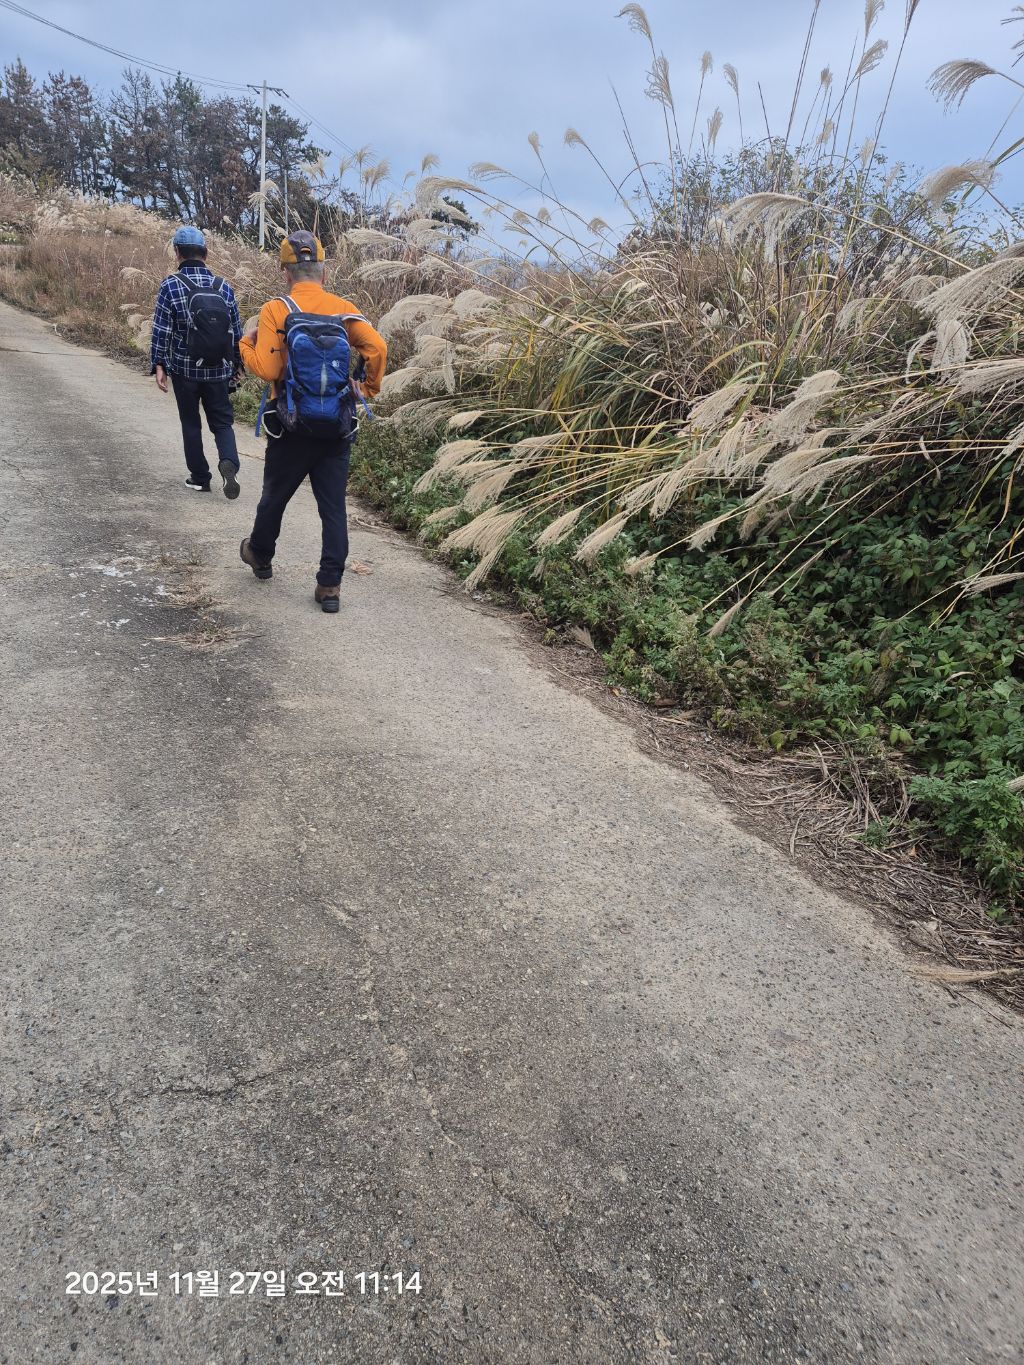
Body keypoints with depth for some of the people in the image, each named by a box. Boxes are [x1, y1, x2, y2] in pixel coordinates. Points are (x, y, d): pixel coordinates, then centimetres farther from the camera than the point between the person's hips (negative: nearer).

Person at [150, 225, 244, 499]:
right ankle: (228, 463, -18)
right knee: (222, 421, 9)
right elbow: (236, 330, 5)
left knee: (191, 423, 13)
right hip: (219, 371, 1)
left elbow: (161, 330, -9)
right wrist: (237, 363, 17)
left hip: (184, 369, -1)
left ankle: (199, 478, 18)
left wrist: (158, 365, -2)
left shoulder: (171, 286, -7)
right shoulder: (223, 287, 0)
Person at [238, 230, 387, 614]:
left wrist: (247, 344, 5)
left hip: (292, 427, -1)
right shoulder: (344, 310, 2)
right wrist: (369, 388, 3)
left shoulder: (276, 311, -6)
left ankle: (260, 554, 41)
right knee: (333, 506, 4)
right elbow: (376, 347, -12)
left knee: (275, 495, 19)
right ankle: (330, 586, 2)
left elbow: (267, 369, -14)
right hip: (337, 428, 2)